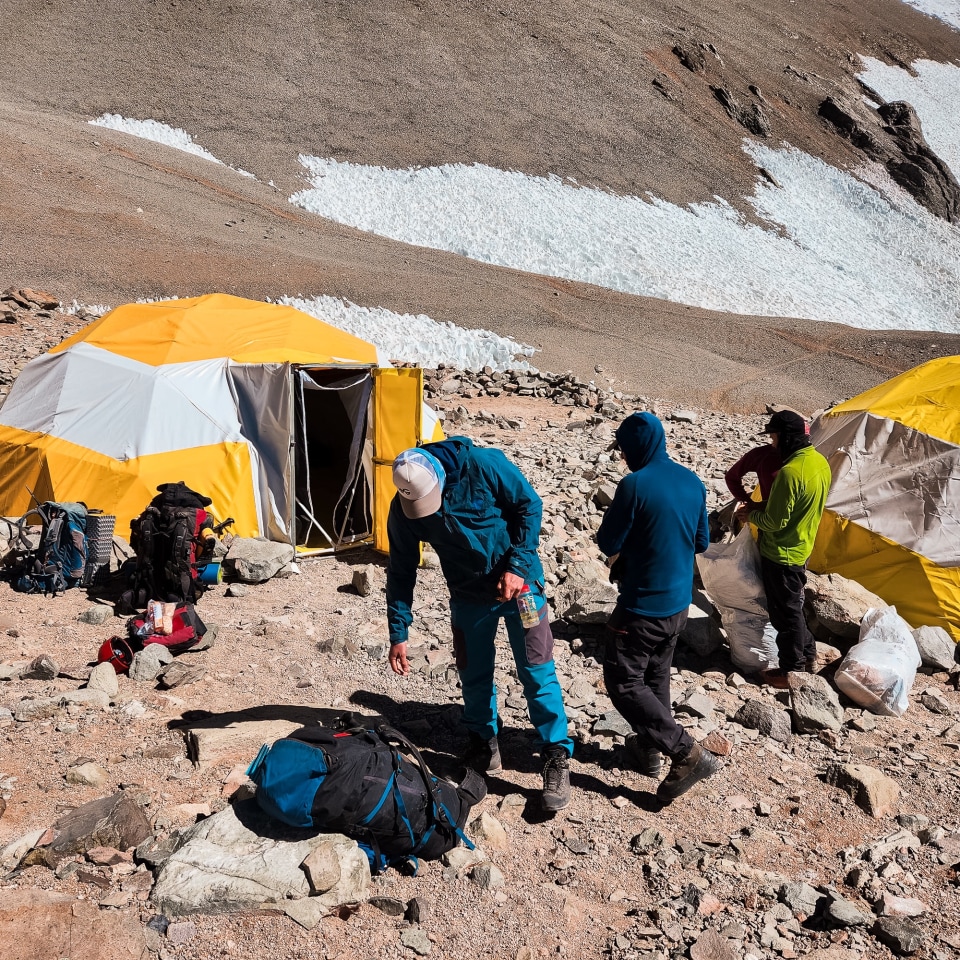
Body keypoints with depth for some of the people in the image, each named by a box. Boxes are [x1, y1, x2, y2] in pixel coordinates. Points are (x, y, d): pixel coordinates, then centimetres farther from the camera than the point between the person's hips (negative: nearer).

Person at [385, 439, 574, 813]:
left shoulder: (483, 466, -26)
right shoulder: (402, 511, -15)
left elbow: (529, 505, -15)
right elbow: (401, 573, -5)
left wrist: (516, 566, -20)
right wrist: (398, 633, -5)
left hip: (519, 582, -3)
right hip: (469, 596, 3)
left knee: (538, 673, -1)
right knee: (474, 676, 12)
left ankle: (557, 757, 10)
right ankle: (483, 746, 33)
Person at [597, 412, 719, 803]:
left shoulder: (635, 485, -21)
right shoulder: (692, 481, 2)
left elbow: (609, 544, -14)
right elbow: (702, 542, 12)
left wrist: (610, 521, 6)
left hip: (642, 606, -8)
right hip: (679, 603, 8)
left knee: (623, 683, 2)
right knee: (656, 676, 23)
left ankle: (687, 753, -2)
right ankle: (648, 748, 36)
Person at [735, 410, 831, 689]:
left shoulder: (790, 472, -29)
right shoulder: (820, 461, 2)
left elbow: (775, 522, -25)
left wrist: (750, 514, -6)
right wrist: (762, 508, 10)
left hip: (781, 553, -9)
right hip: (802, 547, 9)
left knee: (785, 613, 5)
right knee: (792, 607, 25)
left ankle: (792, 670, 18)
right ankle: (807, 655, 38)